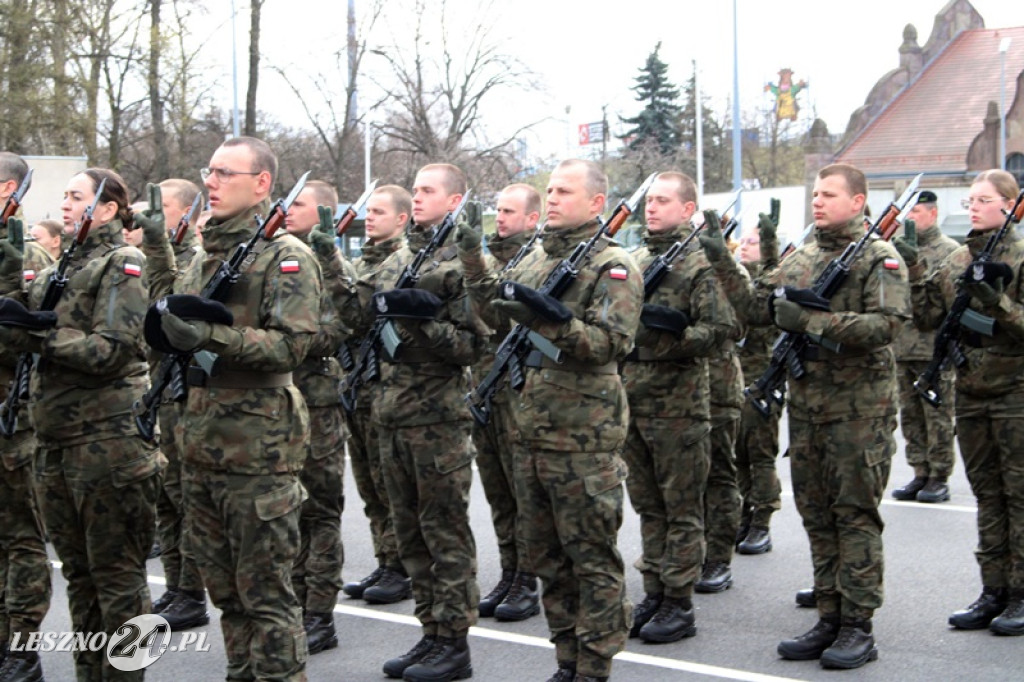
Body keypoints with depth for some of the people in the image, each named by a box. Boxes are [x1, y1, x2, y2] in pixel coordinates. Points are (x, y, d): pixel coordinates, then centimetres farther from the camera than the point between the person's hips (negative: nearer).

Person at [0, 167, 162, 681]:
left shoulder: (121, 264, -5)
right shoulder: (59, 268, 18)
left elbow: (112, 349, -16)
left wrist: (41, 339, -17)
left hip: (107, 440, -8)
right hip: (55, 441, 8)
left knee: (116, 575, -2)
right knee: (79, 573, 14)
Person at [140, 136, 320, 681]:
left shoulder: (286, 256, -8)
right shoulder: (203, 255, 15)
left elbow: (292, 344, -17)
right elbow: (173, 319, 23)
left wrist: (211, 335, -25)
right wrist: (156, 242, 13)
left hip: (257, 447, -8)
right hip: (201, 442, 8)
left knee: (264, 593, -2)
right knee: (223, 588, 15)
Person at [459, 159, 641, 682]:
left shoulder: (613, 266, -7)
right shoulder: (535, 259, 14)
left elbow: (612, 343, -18)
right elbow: (492, 302, 29)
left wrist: (553, 319, -28)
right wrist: (474, 261, 17)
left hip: (583, 438, -7)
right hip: (530, 431, 8)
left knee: (592, 557, 0)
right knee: (547, 555, 13)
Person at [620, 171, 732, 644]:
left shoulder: (701, 263, -7)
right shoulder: (634, 260, 13)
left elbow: (719, 329, -14)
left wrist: (677, 332, -28)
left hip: (678, 403, -7)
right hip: (633, 400, 7)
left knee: (680, 507, 1)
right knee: (648, 505, 13)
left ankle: (679, 604, 7)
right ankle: (653, 595, 22)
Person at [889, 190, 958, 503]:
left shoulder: (949, 250, -3)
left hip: (935, 349, -6)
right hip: (903, 346, 6)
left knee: (937, 417, -2)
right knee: (911, 416, 10)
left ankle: (939, 479, 4)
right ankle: (921, 474, 17)